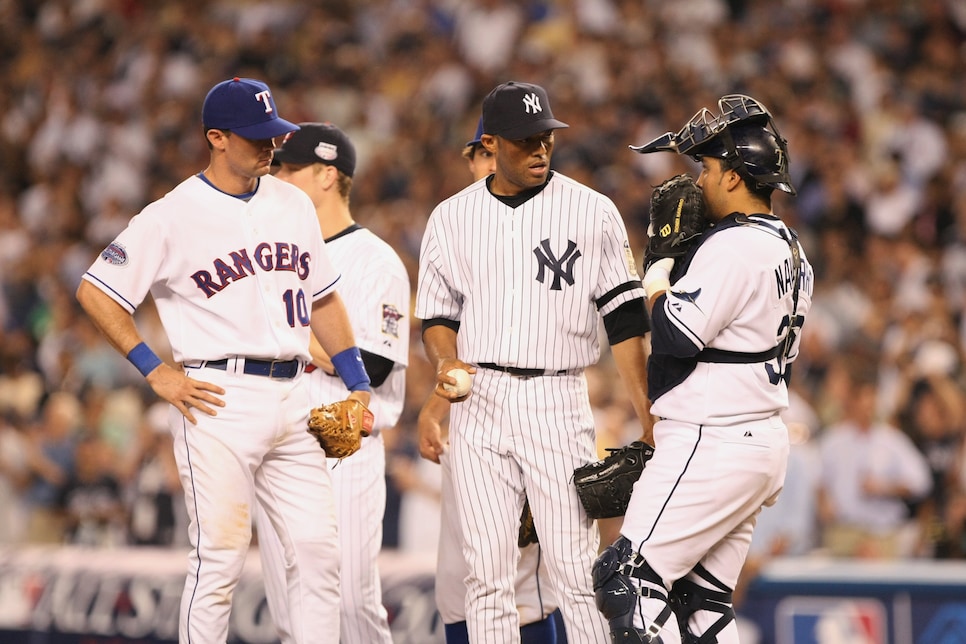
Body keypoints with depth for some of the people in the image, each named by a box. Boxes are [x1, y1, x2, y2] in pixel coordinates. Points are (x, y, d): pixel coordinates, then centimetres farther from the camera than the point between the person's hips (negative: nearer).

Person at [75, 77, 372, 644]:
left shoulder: (293, 203, 14)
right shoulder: (173, 216, -5)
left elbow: (322, 298, 23)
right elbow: (95, 292, -3)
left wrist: (358, 383, 16)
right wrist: (156, 371, -6)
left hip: (292, 400, 6)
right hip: (220, 402, -6)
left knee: (319, 550, 1)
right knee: (221, 555, -7)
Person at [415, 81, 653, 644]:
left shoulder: (593, 212, 2)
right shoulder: (452, 217, 9)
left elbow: (625, 321, 2)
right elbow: (437, 316, 14)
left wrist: (649, 420, -4)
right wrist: (447, 364, -8)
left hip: (558, 401, -2)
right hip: (478, 403, 3)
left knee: (576, 566, -8)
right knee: (488, 570, 2)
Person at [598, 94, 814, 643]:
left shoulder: (732, 247, -17)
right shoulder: (790, 248, 14)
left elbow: (676, 336, -22)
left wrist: (657, 282, -4)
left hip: (713, 447, -10)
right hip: (766, 438, 10)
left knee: (627, 579, -10)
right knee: (703, 598, 12)